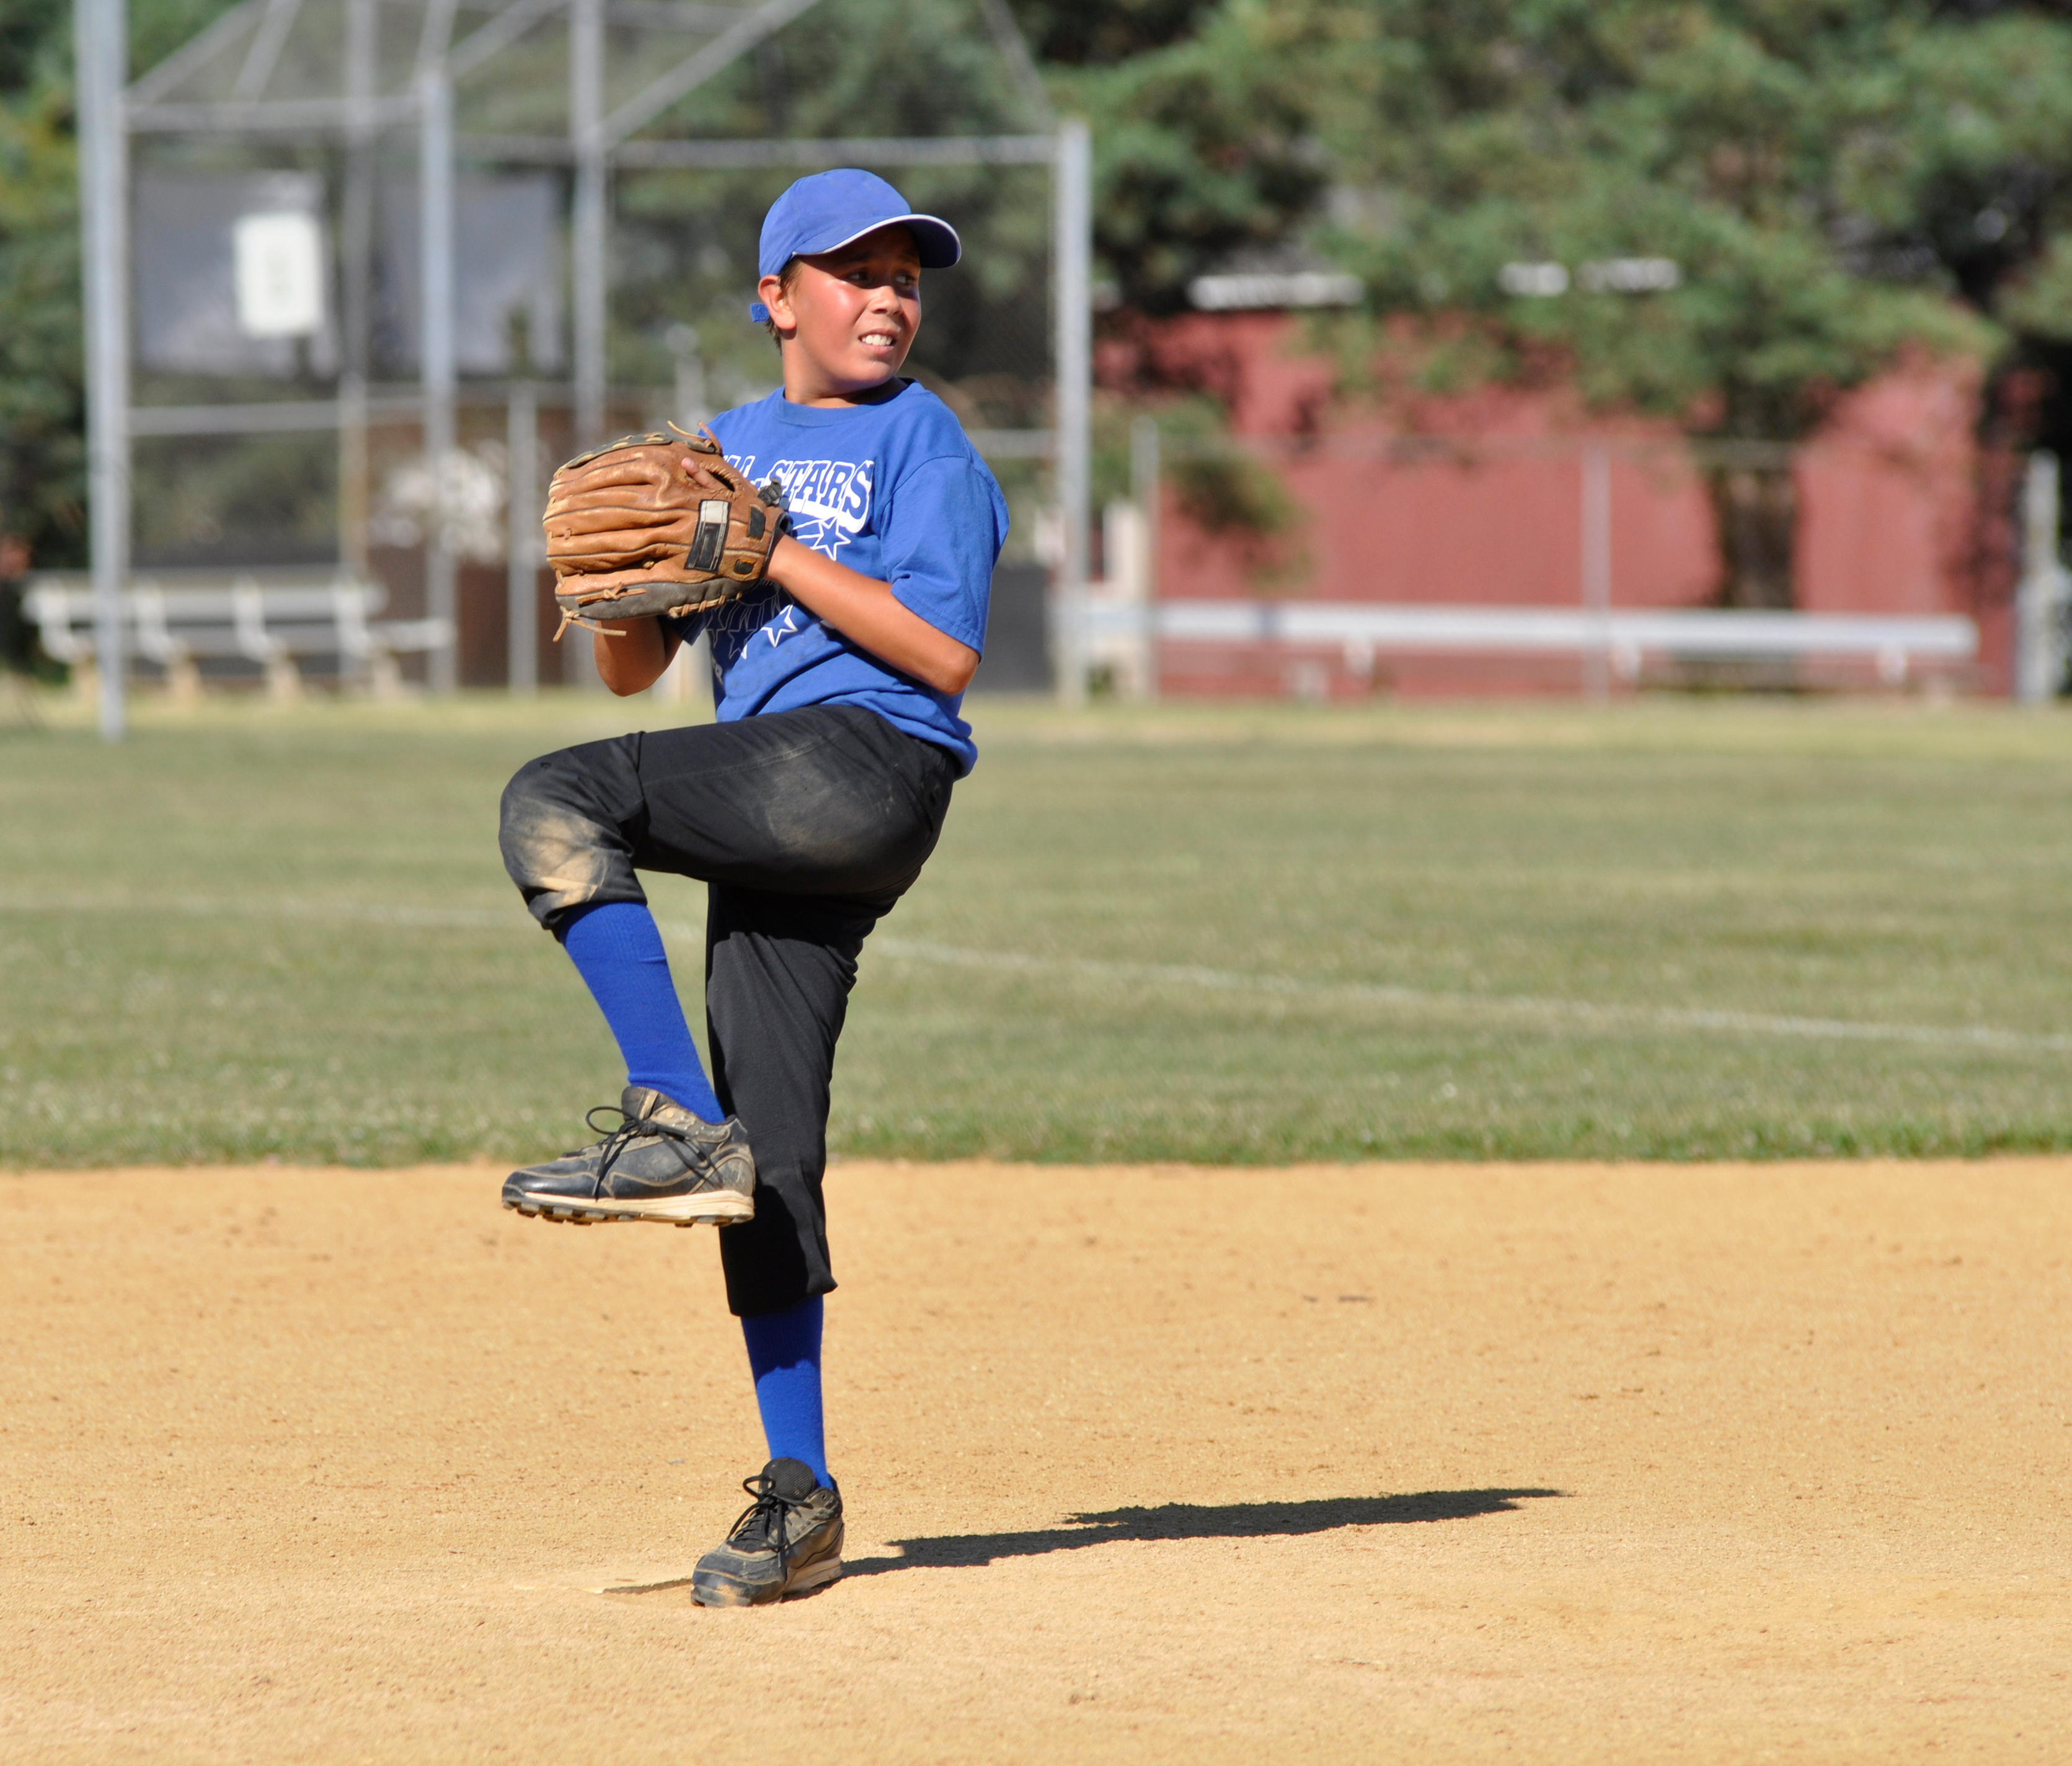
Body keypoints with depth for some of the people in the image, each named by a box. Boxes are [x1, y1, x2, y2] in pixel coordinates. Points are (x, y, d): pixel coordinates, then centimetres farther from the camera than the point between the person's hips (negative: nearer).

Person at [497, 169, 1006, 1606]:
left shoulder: (923, 440, 6)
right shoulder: (732, 451, 24)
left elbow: (946, 651, -8)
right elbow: (633, 670, 22)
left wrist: (774, 550, -9)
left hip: (870, 766, -7)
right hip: (777, 836, 7)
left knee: (558, 803, -23)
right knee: (769, 1161, 2)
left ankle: (676, 1124, -23)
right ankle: (800, 1502, 4)